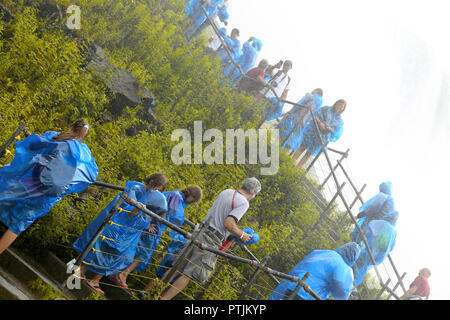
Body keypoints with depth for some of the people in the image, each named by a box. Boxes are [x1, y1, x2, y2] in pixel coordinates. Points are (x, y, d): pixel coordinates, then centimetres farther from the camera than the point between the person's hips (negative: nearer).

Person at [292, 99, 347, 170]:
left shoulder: (340, 121, 8)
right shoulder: (326, 109, 8)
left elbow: (336, 132, 2)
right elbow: (315, 115, 1)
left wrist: (330, 128, -18)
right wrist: (320, 123, -17)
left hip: (321, 138, 0)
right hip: (313, 131, 0)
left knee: (308, 154, 0)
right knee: (302, 147, -9)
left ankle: (296, 169, 3)